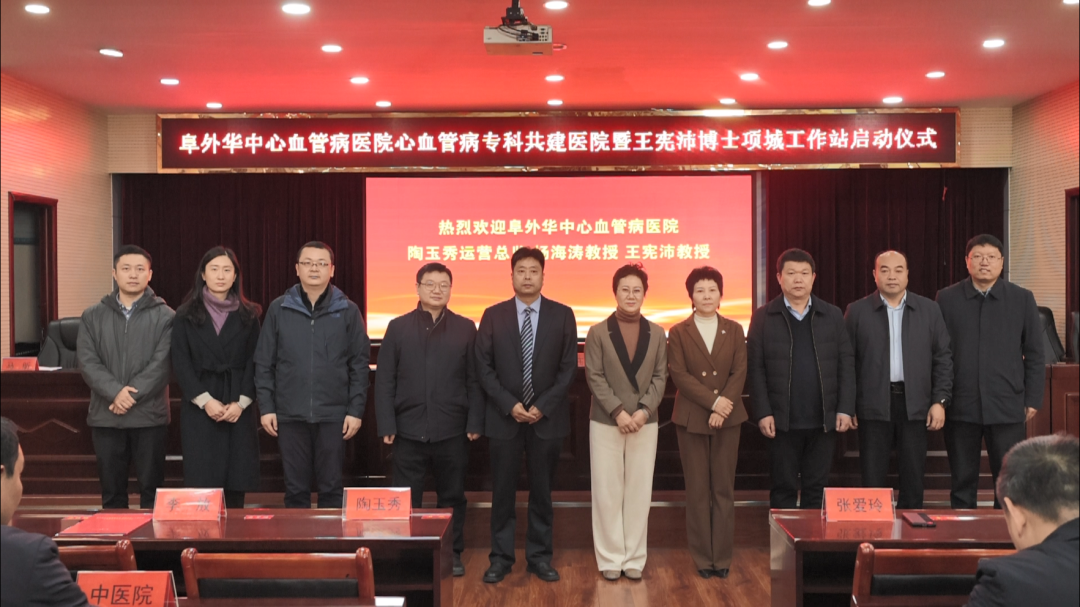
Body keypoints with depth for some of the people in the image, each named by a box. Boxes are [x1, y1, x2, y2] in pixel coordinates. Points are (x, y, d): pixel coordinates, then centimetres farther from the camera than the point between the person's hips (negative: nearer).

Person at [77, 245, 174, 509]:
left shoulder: (165, 316, 0)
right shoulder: (93, 316, 8)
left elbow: (161, 364, -8)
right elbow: (87, 362, -2)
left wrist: (131, 395, -17)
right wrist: (116, 392, -16)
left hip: (150, 416, -2)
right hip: (105, 416, 2)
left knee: (152, 489, 4)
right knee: (111, 490, 10)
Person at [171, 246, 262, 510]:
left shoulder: (248, 315, 8)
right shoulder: (186, 315, 5)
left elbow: (254, 362, 4)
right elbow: (180, 363, -1)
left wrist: (241, 402, -9)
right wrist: (205, 401, -11)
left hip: (238, 409, 1)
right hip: (198, 408, -1)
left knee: (236, 481, 1)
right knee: (201, 481, -4)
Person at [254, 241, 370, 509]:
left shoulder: (348, 310, 1)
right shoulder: (279, 309, 3)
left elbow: (359, 364, 2)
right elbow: (264, 362, 5)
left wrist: (356, 410, -3)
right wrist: (266, 407, -1)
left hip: (333, 414, -1)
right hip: (290, 414, 1)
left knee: (331, 487, 7)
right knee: (295, 488, 8)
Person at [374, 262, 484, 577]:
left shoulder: (465, 328, 4)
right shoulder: (398, 327, 3)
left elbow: (474, 381, 3)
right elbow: (384, 381, 2)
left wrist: (475, 423, -4)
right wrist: (386, 426, -5)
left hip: (452, 431, 0)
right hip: (409, 430, 0)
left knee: (452, 496, 11)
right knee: (406, 499, 5)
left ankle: (453, 554, 23)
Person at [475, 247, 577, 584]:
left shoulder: (562, 315, 2)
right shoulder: (493, 315, 2)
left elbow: (568, 368, -1)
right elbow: (484, 367, 0)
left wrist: (542, 407, -10)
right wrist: (509, 405, -10)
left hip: (547, 418, 0)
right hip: (504, 417, 0)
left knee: (542, 491, 8)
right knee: (503, 491, 5)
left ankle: (540, 557, 18)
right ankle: (501, 558, 15)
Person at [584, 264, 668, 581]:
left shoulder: (656, 333, 6)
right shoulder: (598, 332, 0)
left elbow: (660, 377, 3)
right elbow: (594, 377, -6)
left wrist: (643, 410, -12)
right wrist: (618, 412, -15)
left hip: (644, 422, 2)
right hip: (606, 422, -2)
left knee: (639, 491, 5)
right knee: (607, 492, 2)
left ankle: (634, 558, 14)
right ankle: (610, 558, 11)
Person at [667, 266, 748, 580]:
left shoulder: (734, 330, 7)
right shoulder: (679, 332, 2)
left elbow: (740, 372, 0)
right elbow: (679, 374, -7)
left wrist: (722, 408, -13)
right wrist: (712, 401, -16)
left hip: (727, 418, 1)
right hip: (691, 419, -1)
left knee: (724, 489, 4)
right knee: (698, 490, 3)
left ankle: (722, 557, 12)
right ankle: (703, 558, 10)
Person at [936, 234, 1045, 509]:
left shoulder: (1022, 299, 4)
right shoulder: (947, 298, 3)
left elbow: (1034, 354, 6)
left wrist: (1033, 400, 2)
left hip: (1008, 406, 0)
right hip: (961, 406, 0)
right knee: (962, 481, 8)